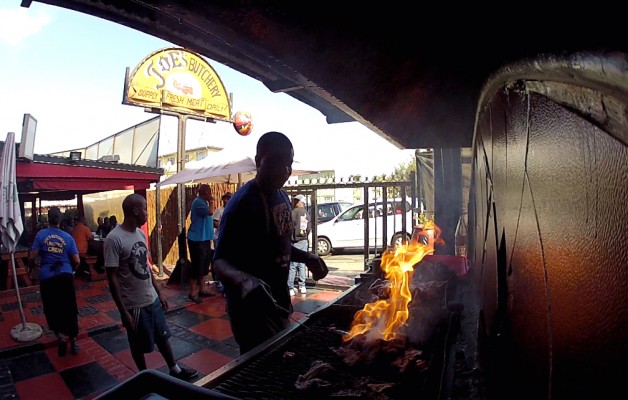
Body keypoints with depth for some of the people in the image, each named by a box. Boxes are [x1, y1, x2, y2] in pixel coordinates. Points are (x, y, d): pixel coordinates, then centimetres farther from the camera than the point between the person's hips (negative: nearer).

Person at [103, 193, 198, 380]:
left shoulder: (140, 233, 3)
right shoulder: (114, 239, -20)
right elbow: (112, 278, -19)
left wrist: (159, 293, 13)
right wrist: (124, 312, -18)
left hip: (152, 299, 7)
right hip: (135, 305, -7)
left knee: (162, 336, 20)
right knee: (139, 345, 14)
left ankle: (174, 369, 38)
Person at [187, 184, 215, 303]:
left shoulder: (203, 202, 16)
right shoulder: (198, 202, -14)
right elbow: (210, 212, -29)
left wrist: (209, 238, 19)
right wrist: (211, 202, -10)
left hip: (204, 239, 10)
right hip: (197, 240, -10)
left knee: (204, 265, 14)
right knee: (197, 266, -5)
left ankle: (202, 289, 23)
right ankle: (192, 292, 4)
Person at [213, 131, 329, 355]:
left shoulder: (282, 196, 3)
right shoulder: (243, 202, -23)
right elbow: (220, 262, -25)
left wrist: (306, 258, -1)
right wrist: (246, 280, -45)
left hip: (279, 302, 8)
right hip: (253, 308, -8)